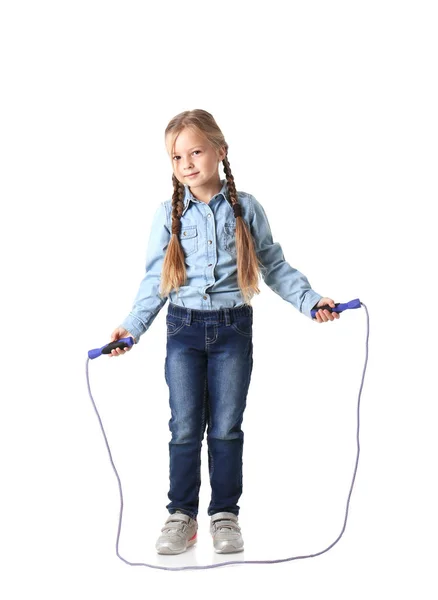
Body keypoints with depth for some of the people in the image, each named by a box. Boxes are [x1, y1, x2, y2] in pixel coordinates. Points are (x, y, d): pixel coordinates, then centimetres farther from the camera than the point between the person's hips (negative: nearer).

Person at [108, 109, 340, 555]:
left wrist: (311, 300, -6)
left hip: (233, 329, 0)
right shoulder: (168, 215, 1)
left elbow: (275, 267, 5)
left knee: (226, 427, 7)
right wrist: (132, 326, -5)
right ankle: (182, 514, 19)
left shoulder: (246, 209, 0)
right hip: (184, 329, 1)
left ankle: (225, 513, 21)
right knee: (185, 428, 5)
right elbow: (155, 279, 4)